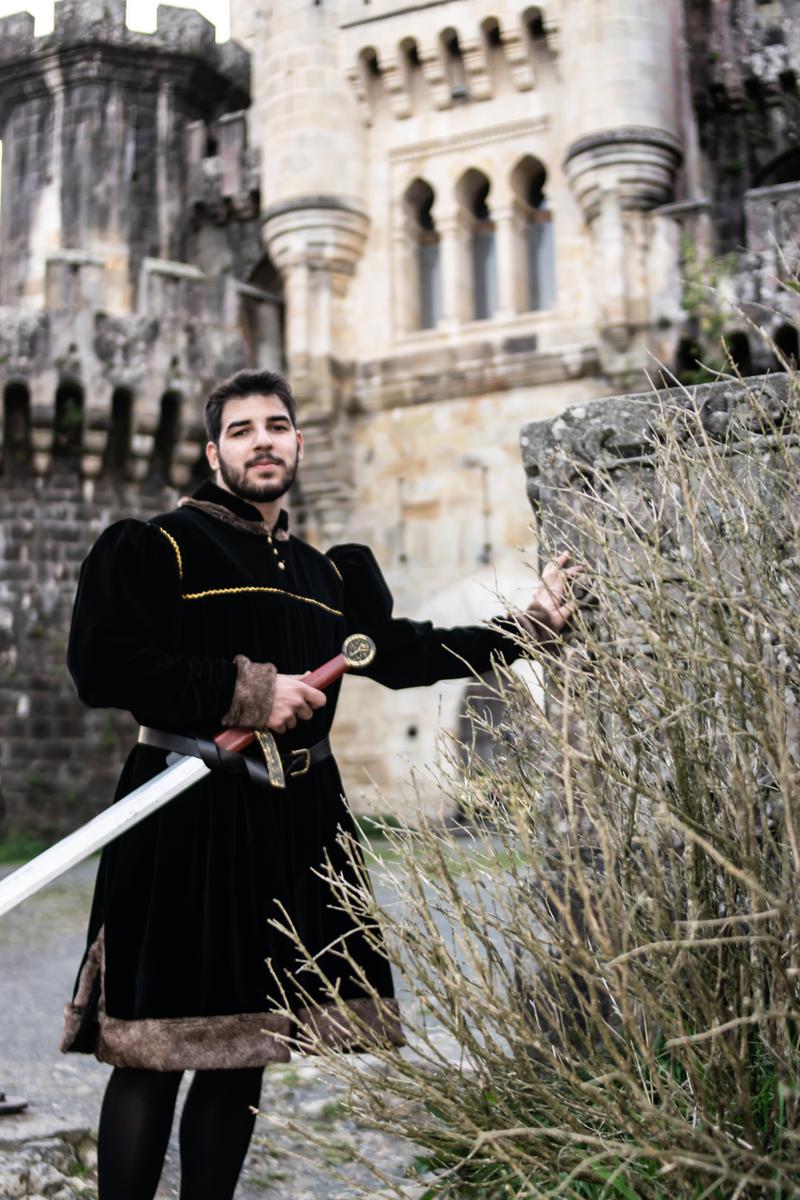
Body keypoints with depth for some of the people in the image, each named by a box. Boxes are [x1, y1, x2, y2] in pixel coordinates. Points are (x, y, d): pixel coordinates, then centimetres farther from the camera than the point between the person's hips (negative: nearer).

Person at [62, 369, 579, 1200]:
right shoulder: (159, 547, -3)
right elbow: (103, 664, -14)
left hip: (294, 823, 7)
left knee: (244, 1046, 13)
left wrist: (527, 626, 12)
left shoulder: (326, 575, 19)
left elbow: (402, 654, 17)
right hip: (189, 821, -6)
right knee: (156, 1053, -5)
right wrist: (248, 692, -15)